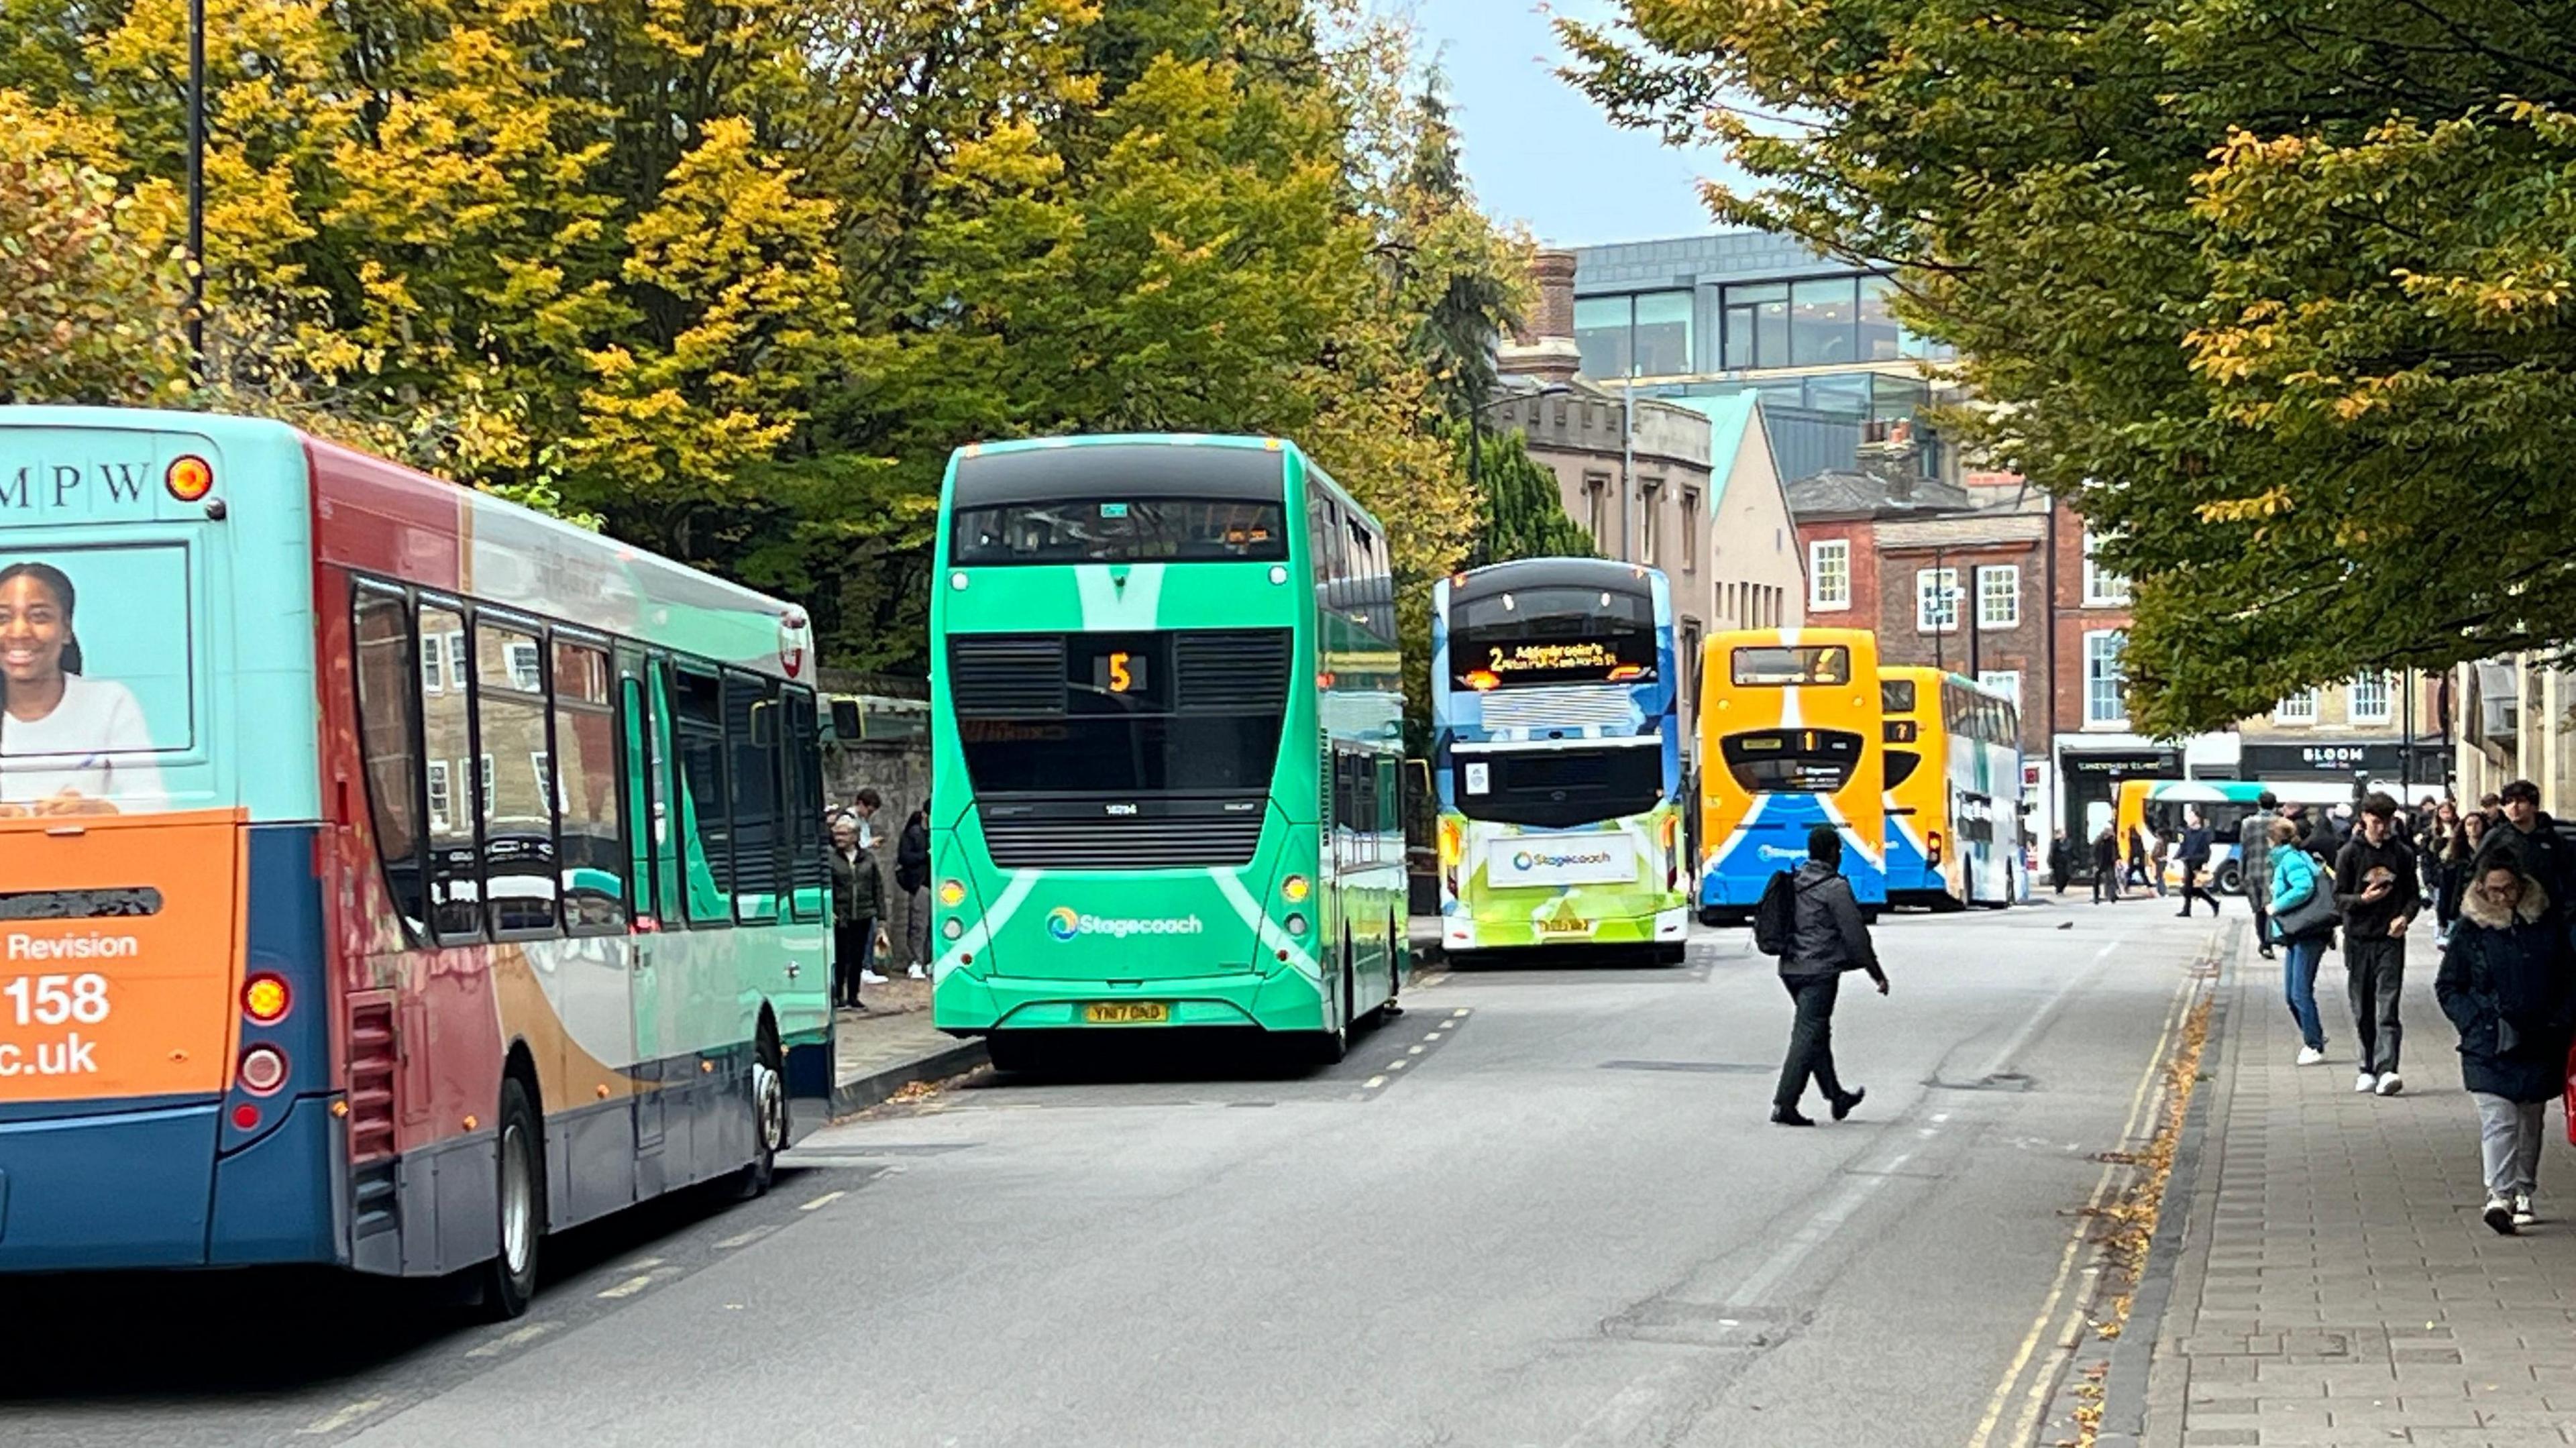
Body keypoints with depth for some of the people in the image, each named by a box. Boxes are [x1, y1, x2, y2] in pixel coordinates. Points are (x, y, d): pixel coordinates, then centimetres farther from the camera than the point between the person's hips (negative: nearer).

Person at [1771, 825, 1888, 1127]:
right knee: (1809, 1036, -7)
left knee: (1818, 1032, 19)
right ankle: (1784, 1104, -12)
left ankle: (1836, 1096, 30)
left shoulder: (1793, 883, 10)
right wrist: (1877, 974, -3)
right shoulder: (1835, 887, -12)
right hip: (1820, 971, -8)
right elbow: (1855, 935, -11)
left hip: (1791, 969, 8)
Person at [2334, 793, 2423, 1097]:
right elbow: (2339, 896, 3)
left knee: (2388, 1007, -11)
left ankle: (2387, 1069, -19)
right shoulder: (2349, 853, 3)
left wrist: (2405, 917, -10)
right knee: (2363, 1011, 7)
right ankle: (2368, 1068, 17)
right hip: (2358, 938, 1)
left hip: (2391, 939, -1)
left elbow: (2414, 895, 11)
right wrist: (2363, 899, -17)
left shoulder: (2403, 854, 6)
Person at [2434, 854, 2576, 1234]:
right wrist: (2475, 1023, -8)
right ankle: (2500, 1195, -22)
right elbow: (2447, 987, 5)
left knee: (2530, 1121, 12)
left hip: (2539, 1044, 3)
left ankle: (2523, 1194, 25)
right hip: (2489, 1047, -3)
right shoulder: (2470, 929, -1)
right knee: (2498, 1120, -14)